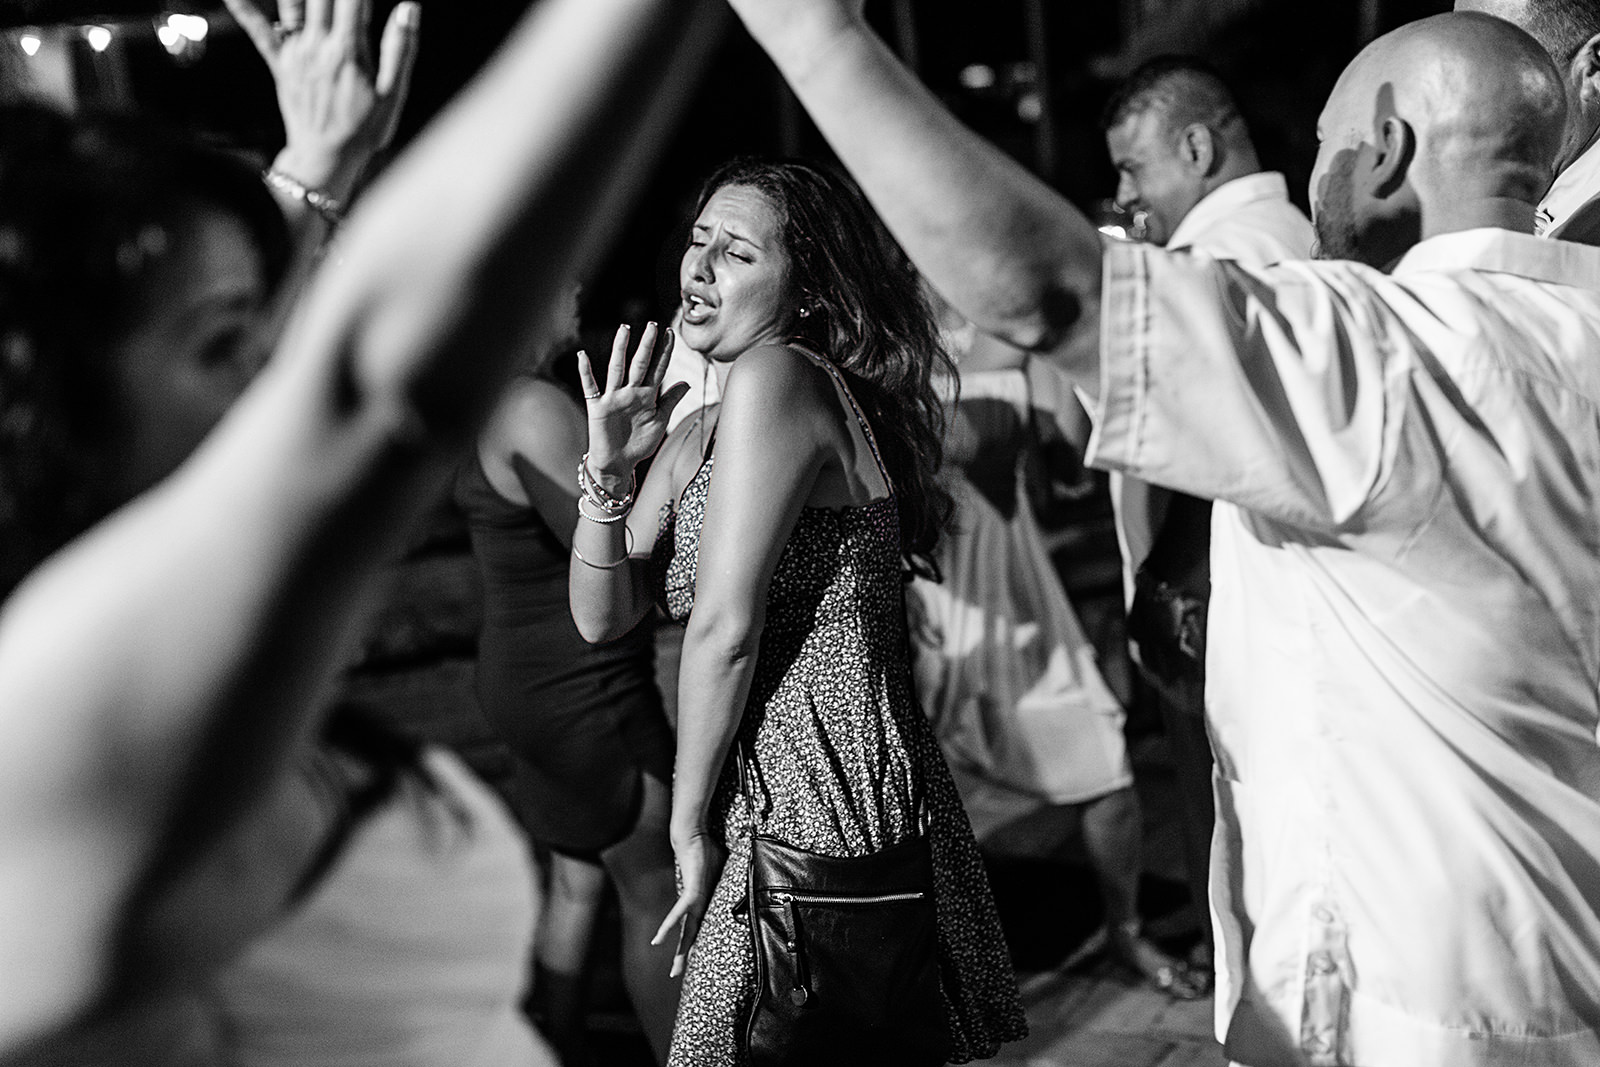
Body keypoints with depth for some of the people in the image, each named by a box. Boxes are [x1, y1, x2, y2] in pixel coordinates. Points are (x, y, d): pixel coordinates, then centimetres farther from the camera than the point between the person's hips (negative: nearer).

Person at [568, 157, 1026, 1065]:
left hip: (819, 798, -9)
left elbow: (724, 627, -17)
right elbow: (603, 616, 10)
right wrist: (610, 468, -4)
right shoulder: (704, 424, 15)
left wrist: (690, 821, -10)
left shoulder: (774, 377, -14)